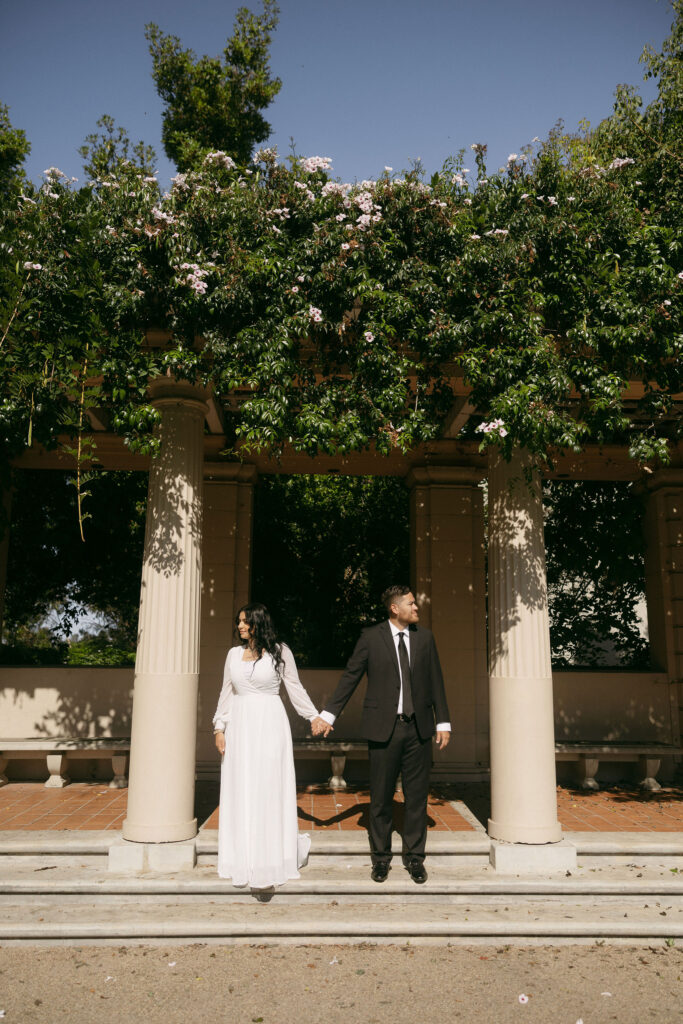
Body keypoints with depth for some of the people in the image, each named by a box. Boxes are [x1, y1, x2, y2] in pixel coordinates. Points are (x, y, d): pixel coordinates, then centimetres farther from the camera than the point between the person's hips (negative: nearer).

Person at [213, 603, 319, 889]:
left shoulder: (279, 651, -2)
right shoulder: (234, 654, 9)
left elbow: (295, 689, 5)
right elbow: (226, 693, 14)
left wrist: (315, 717, 4)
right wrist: (219, 728, 8)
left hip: (270, 725, -4)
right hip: (240, 726, 4)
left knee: (269, 789, -3)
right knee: (241, 792, 6)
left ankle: (269, 865, 6)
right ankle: (244, 859, 19)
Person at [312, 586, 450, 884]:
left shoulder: (424, 637, 6)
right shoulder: (371, 637, -3)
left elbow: (435, 681, 9)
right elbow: (350, 677, 0)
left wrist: (443, 721, 5)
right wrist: (328, 714, -5)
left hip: (418, 728, 2)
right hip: (384, 728, -2)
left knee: (417, 796, 9)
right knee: (380, 797, 8)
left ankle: (414, 857, 24)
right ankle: (381, 857, 25)